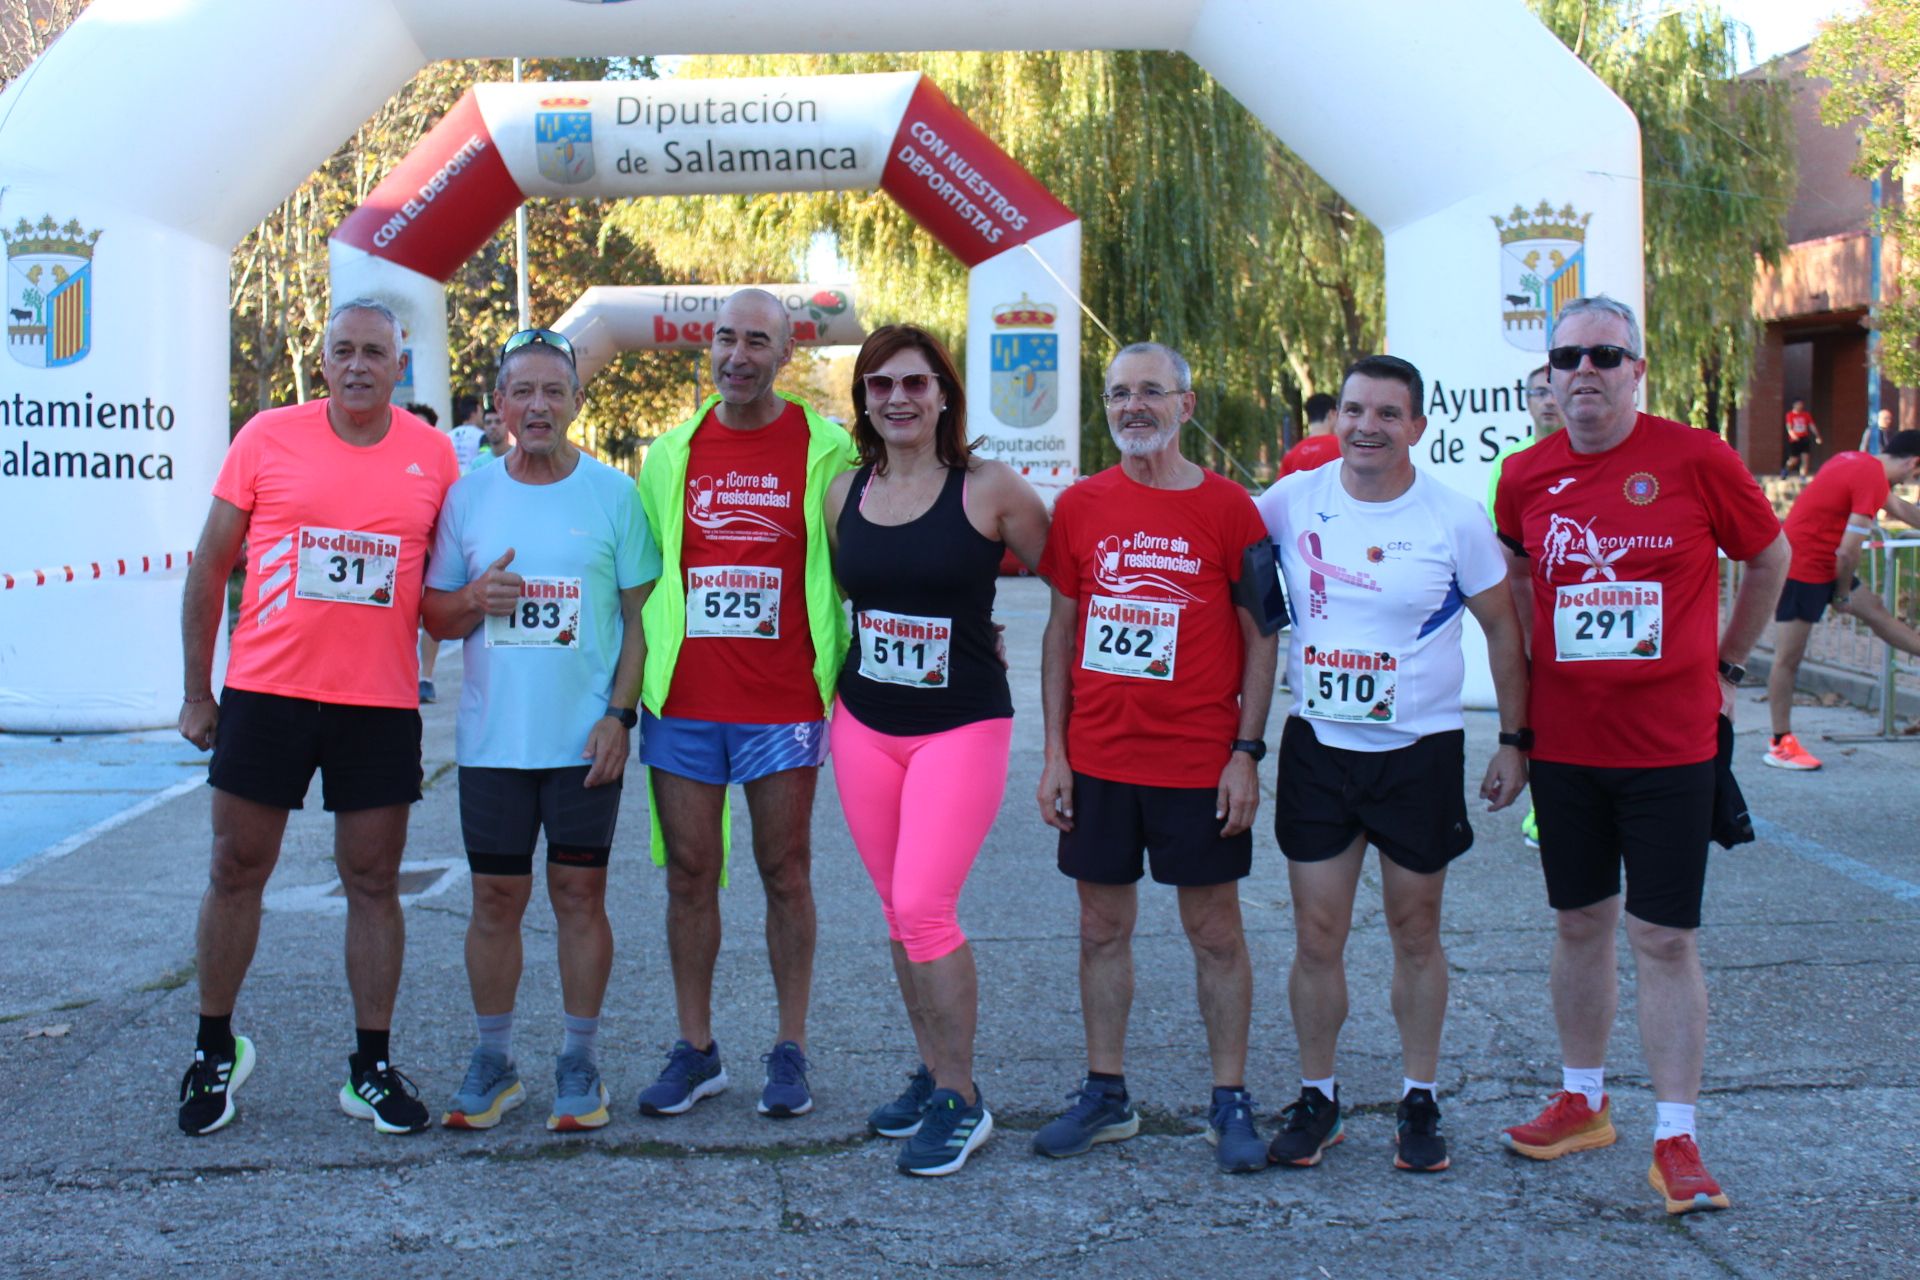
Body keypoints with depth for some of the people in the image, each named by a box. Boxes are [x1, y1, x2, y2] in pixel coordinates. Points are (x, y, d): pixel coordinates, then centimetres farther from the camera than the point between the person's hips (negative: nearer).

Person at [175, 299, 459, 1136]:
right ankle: (215, 1050, 25)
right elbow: (210, 566, 4)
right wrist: (196, 691, 4)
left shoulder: (434, 455, 3)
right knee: (237, 871, 7)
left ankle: (373, 1067, 17)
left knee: (374, 881, 6)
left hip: (381, 703, 1)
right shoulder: (267, 439, 0)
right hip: (266, 691, -1)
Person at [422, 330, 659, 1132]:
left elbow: (641, 612, 1)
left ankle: (579, 1064, 15)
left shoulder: (613, 493, 0)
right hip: (492, 736, 2)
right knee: (496, 897, 6)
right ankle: (493, 1063, 20)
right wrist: (471, 600, -12)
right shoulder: (468, 495, 6)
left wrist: (620, 713, -9)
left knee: (580, 892, 3)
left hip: (585, 737, -2)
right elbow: (433, 615, 10)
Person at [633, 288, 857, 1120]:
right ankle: (695, 1050, 19)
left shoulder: (825, 449, 0)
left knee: (785, 873, 5)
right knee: (689, 873, 8)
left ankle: (790, 1051, 16)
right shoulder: (672, 453, 10)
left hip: (782, 701, -3)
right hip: (683, 701, 3)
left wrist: (848, 674, -3)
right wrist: (628, 692, 9)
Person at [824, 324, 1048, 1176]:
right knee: (898, 913, 11)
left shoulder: (988, 489, -9)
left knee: (923, 907, -13)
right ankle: (933, 1073, 28)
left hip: (962, 726, -5)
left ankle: (960, 1102, 2)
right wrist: (823, 691, 12)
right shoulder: (844, 493, 5)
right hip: (864, 727, 5)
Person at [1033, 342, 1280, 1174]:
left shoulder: (1228, 507, -3)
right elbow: (1061, 630, 8)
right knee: (1102, 927, 10)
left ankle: (1230, 1104, 16)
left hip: (1199, 762, -3)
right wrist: (1054, 751, 3)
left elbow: (1261, 637, -1)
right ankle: (1105, 1096, 22)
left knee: (1215, 930, 5)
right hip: (1098, 757, 3)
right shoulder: (1081, 505, 5)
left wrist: (1246, 751, -8)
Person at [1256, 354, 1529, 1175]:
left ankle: (1420, 1100, 24)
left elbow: (1502, 627, 2)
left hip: (1421, 750, -1)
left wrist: (1515, 740, 0)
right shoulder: (1292, 501, -4)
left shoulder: (1454, 520, -7)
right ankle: (1317, 1098, 20)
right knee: (1317, 937, 4)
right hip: (1318, 745, 1)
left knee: (1416, 932, 10)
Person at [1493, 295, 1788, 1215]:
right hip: (1564, 744, 3)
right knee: (1580, 925, 14)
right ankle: (1583, 1103, 30)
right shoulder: (1526, 477, 1)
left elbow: (1768, 559, 7)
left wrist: (1725, 664, 9)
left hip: (1670, 744, -3)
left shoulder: (1696, 460, -8)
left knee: (1665, 939, 0)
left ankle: (1676, 1139, 8)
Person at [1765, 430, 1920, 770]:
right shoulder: (1872, 480, -20)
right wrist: (1843, 594, -6)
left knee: (1874, 610, 21)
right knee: (1788, 657, -2)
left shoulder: (1857, 462, 8)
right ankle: (1779, 745, 4)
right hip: (1803, 569, -10)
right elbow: (1847, 552, -22)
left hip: (1822, 565, 10)